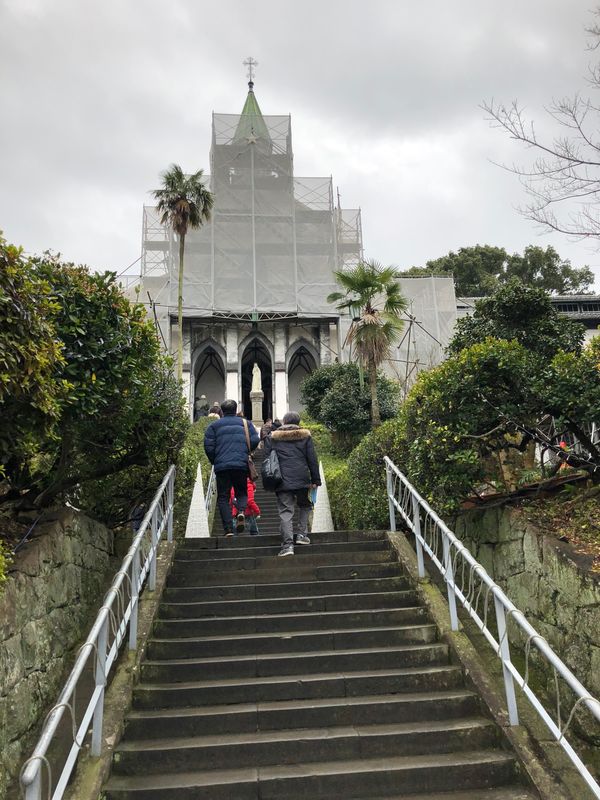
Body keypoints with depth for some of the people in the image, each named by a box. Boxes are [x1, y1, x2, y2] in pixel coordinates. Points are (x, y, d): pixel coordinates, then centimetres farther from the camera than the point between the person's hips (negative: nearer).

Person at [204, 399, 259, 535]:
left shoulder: (214, 425, 7)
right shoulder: (245, 423, 11)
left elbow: (208, 446, -1)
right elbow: (255, 441, 1)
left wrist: (214, 461, 14)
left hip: (222, 466, -1)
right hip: (241, 465, 1)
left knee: (223, 498, 6)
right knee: (242, 492, 17)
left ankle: (228, 529, -4)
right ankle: (241, 511, -15)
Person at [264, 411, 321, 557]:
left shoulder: (272, 438, 10)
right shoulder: (305, 436, 9)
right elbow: (312, 460, 6)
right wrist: (315, 480, 10)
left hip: (282, 480, 0)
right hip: (302, 479, 0)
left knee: (285, 512, -2)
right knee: (304, 506, 23)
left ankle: (287, 544, -11)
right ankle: (301, 534, 13)